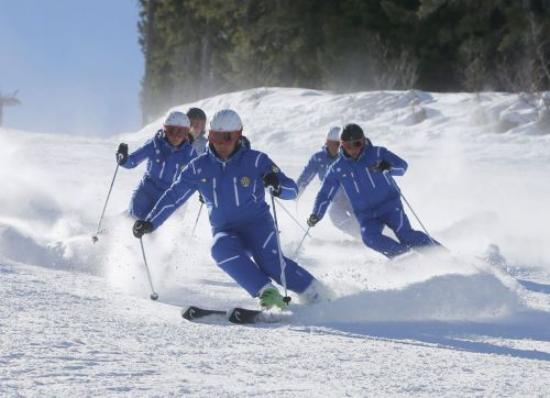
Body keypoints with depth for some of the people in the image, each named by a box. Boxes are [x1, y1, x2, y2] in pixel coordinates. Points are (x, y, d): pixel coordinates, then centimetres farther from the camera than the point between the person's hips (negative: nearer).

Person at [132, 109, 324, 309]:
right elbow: (174, 197, 11)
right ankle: (265, 291, -32)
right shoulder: (199, 167, 3)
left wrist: (277, 185, -28)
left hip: (257, 224, -2)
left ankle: (311, 292, -16)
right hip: (225, 232, 3)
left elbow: (292, 190, -5)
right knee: (221, 248, -34)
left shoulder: (255, 160, -5)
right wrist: (150, 222, 1)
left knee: (269, 260, -32)